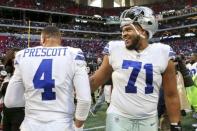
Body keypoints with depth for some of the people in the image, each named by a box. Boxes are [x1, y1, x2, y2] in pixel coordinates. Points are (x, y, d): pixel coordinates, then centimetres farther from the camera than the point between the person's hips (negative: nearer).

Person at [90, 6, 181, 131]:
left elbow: (171, 95, 0)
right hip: (118, 118, 0)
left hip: (149, 121, 1)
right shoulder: (115, 50, -5)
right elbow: (95, 80, 3)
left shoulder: (162, 54, -5)